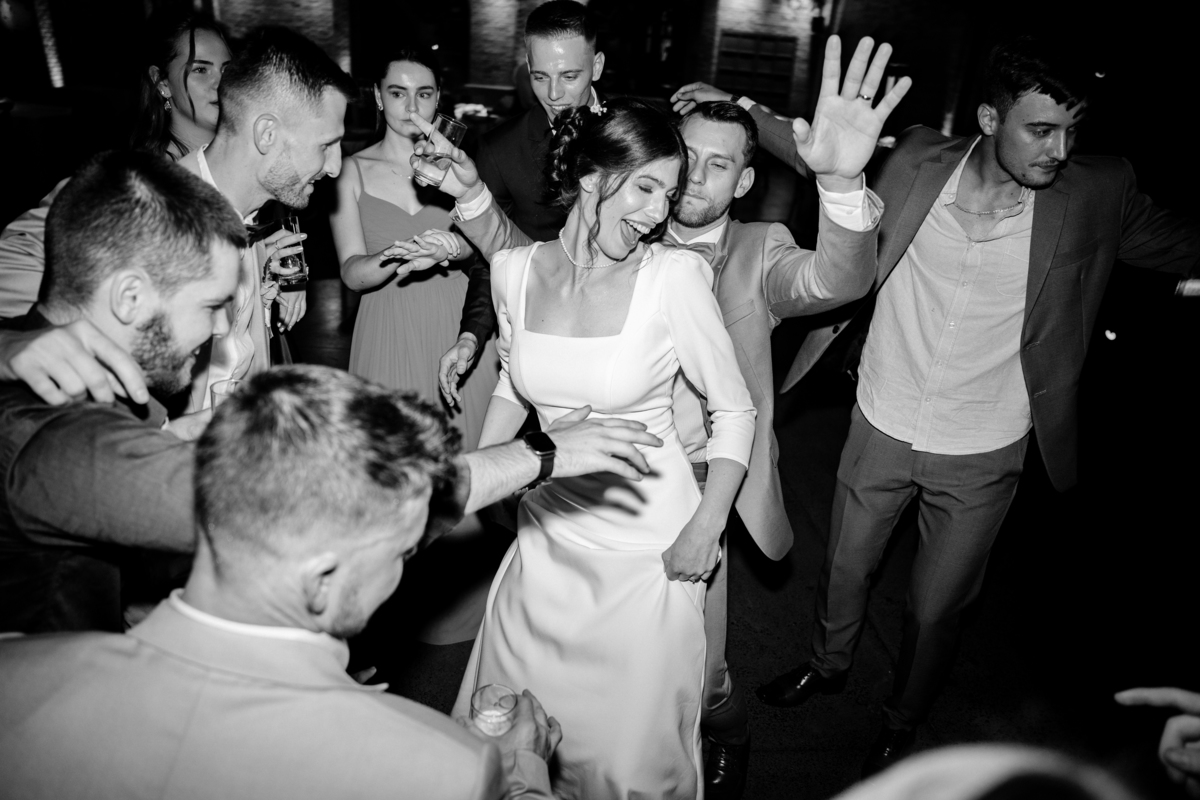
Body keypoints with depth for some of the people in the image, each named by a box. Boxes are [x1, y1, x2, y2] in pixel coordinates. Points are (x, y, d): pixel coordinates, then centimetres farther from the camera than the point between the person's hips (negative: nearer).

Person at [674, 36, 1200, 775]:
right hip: (881, 428, 1)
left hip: (983, 456, -1)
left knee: (935, 608, 16)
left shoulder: (1098, 196, -11)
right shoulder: (919, 160, -11)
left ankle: (902, 726, 46)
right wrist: (746, 110, -1)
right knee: (845, 569, 21)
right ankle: (829, 665, 54)